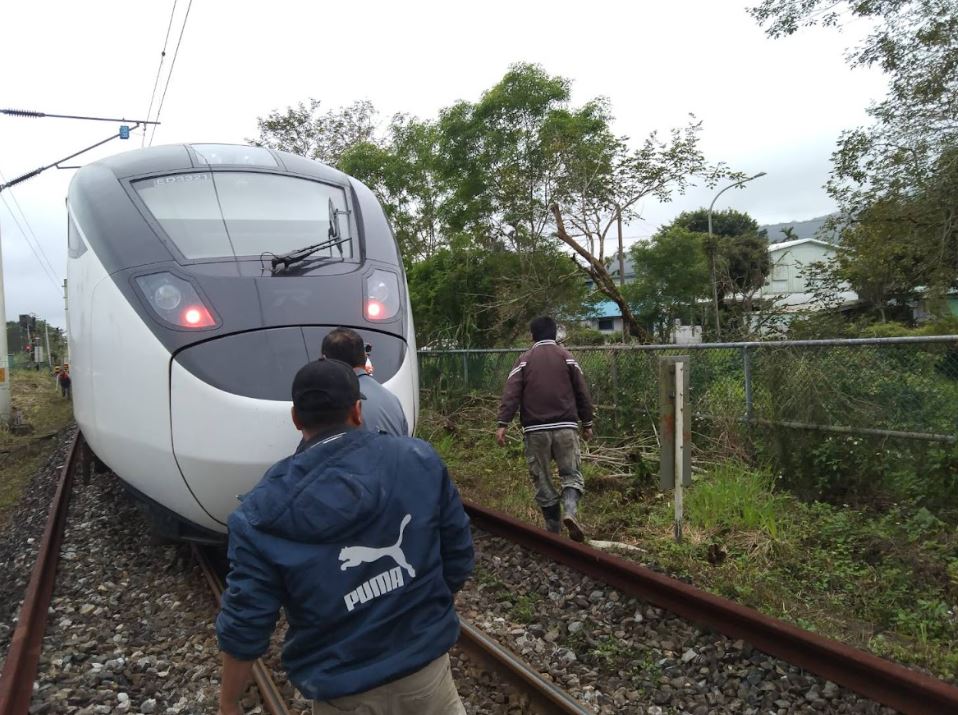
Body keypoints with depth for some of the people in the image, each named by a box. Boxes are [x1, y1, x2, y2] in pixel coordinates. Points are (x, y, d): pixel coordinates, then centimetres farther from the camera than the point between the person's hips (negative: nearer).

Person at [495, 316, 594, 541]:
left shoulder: (525, 359, 7)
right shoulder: (566, 357, 7)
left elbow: (511, 393, -5)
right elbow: (582, 393, 6)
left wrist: (502, 424, -8)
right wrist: (587, 423, 13)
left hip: (535, 429, 0)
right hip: (565, 427, 0)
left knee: (542, 480, 9)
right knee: (571, 474, 7)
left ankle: (553, 530, 14)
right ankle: (570, 512, -20)